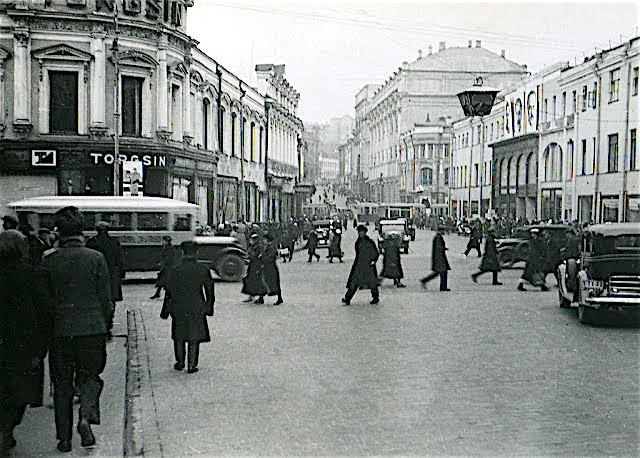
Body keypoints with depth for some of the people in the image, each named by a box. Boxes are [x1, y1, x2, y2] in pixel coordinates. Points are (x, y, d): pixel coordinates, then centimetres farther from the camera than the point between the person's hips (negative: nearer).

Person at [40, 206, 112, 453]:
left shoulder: (49, 260, -3)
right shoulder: (96, 258, -4)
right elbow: (106, 299, -1)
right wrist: (103, 323, 14)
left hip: (59, 330, 1)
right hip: (92, 328, -1)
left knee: (62, 384, 11)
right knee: (89, 376, 14)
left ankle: (64, 438, 14)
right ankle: (86, 416, -11)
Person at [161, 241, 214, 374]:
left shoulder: (175, 270, -7)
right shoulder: (203, 269, -5)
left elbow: (169, 292, -4)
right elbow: (209, 290, 1)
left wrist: (165, 311, 4)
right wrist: (209, 307, 12)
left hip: (179, 308, 0)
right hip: (197, 308, 0)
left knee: (179, 336, 16)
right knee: (194, 337, 8)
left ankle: (180, 362, 22)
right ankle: (192, 365, 9)